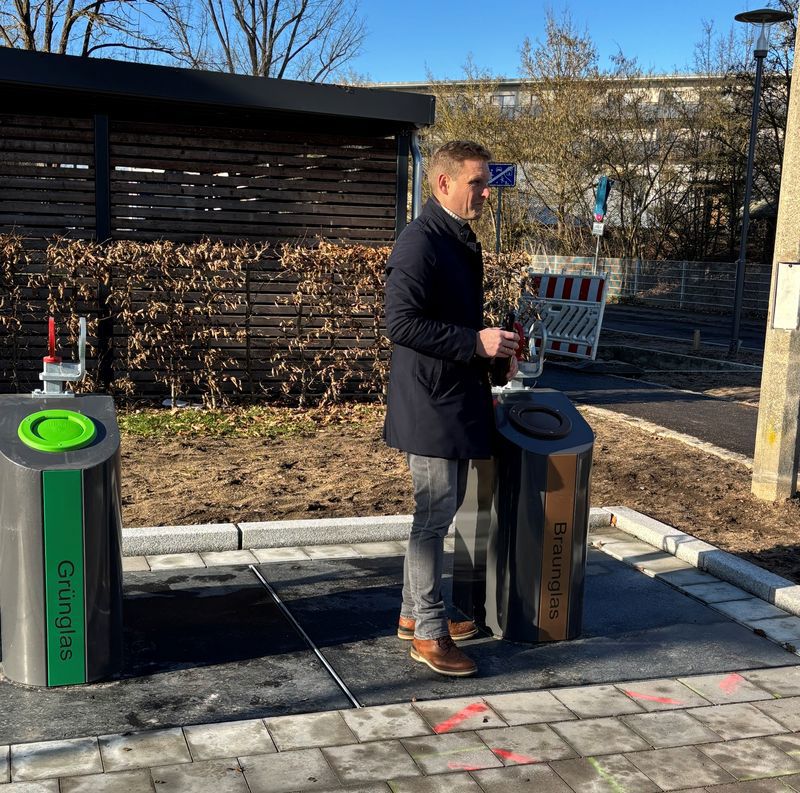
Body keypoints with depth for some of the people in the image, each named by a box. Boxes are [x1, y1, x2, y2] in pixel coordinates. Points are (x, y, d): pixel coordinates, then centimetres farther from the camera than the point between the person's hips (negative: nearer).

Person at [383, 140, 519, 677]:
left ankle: (415, 612, 30)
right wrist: (476, 342, -23)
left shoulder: (462, 241, 14)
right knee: (435, 515, -2)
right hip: (431, 402, -10)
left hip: (457, 398, 10)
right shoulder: (421, 242, -16)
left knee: (440, 510, 17)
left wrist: (492, 348, 11)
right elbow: (402, 324, -23)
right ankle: (429, 633, 10)